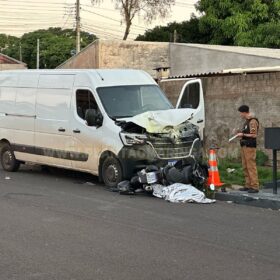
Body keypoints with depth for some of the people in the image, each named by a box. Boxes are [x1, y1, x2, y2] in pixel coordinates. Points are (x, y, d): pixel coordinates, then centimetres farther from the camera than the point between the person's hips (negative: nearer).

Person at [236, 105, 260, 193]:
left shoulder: (253, 121, -12)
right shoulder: (247, 121, 17)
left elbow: (254, 135, -17)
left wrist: (243, 134, -10)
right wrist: (241, 135, 11)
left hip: (250, 147, -10)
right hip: (244, 146, 10)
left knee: (251, 166, -10)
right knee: (245, 167, 11)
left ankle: (255, 186, -9)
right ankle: (248, 185, 16)